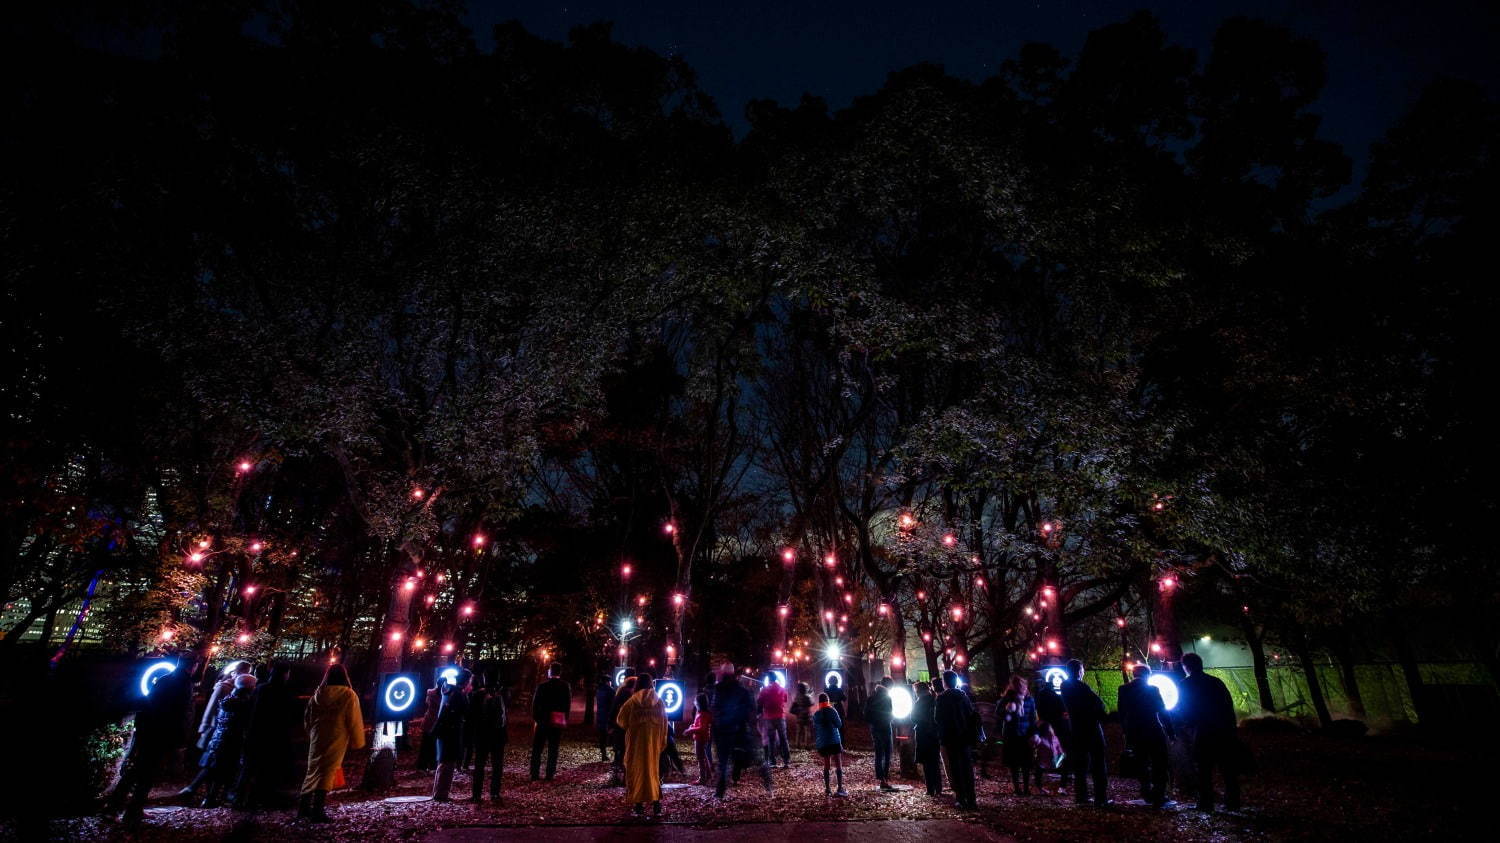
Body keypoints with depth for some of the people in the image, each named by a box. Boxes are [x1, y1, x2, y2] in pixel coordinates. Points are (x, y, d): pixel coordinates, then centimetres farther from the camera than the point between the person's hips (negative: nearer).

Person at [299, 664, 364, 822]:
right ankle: (317, 811, -2)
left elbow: (307, 718, 13)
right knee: (327, 774, -1)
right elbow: (354, 722, -9)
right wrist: (357, 742, 3)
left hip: (317, 739, 5)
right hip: (336, 741, -5)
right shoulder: (349, 695, -11)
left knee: (313, 771, 18)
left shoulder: (318, 694, 4)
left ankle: (303, 806, 24)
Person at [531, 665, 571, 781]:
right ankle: (550, 774, 8)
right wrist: (564, 720, 7)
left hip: (543, 721, -2)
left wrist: (535, 718, 4)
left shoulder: (542, 686, -9)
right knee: (553, 749, 9)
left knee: (537, 748, 9)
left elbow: (535, 703, -7)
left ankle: (535, 774, 6)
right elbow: (568, 704, 0)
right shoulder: (566, 687, -3)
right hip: (558, 722, 2)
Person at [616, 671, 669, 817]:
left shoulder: (632, 701, -8)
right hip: (654, 742, 2)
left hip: (636, 741, -2)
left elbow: (621, 720, -4)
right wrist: (663, 742, 9)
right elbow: (664, 724, 0)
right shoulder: (659, 701, -2)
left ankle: (638, 805, 9)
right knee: (653, 770, 11)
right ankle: (656, 805, 8)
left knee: (636, 770, 9)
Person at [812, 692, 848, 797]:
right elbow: (839, 724, -2)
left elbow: (815, 730, 9)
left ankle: (827, 790, 8)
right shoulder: (832, 711, -6)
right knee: (838, 765, 1)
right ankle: (840, 789, -7)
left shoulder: (816, 714, 4)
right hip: (834, 741, -3)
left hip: (822, 744, 3)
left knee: (826, 766, 11)